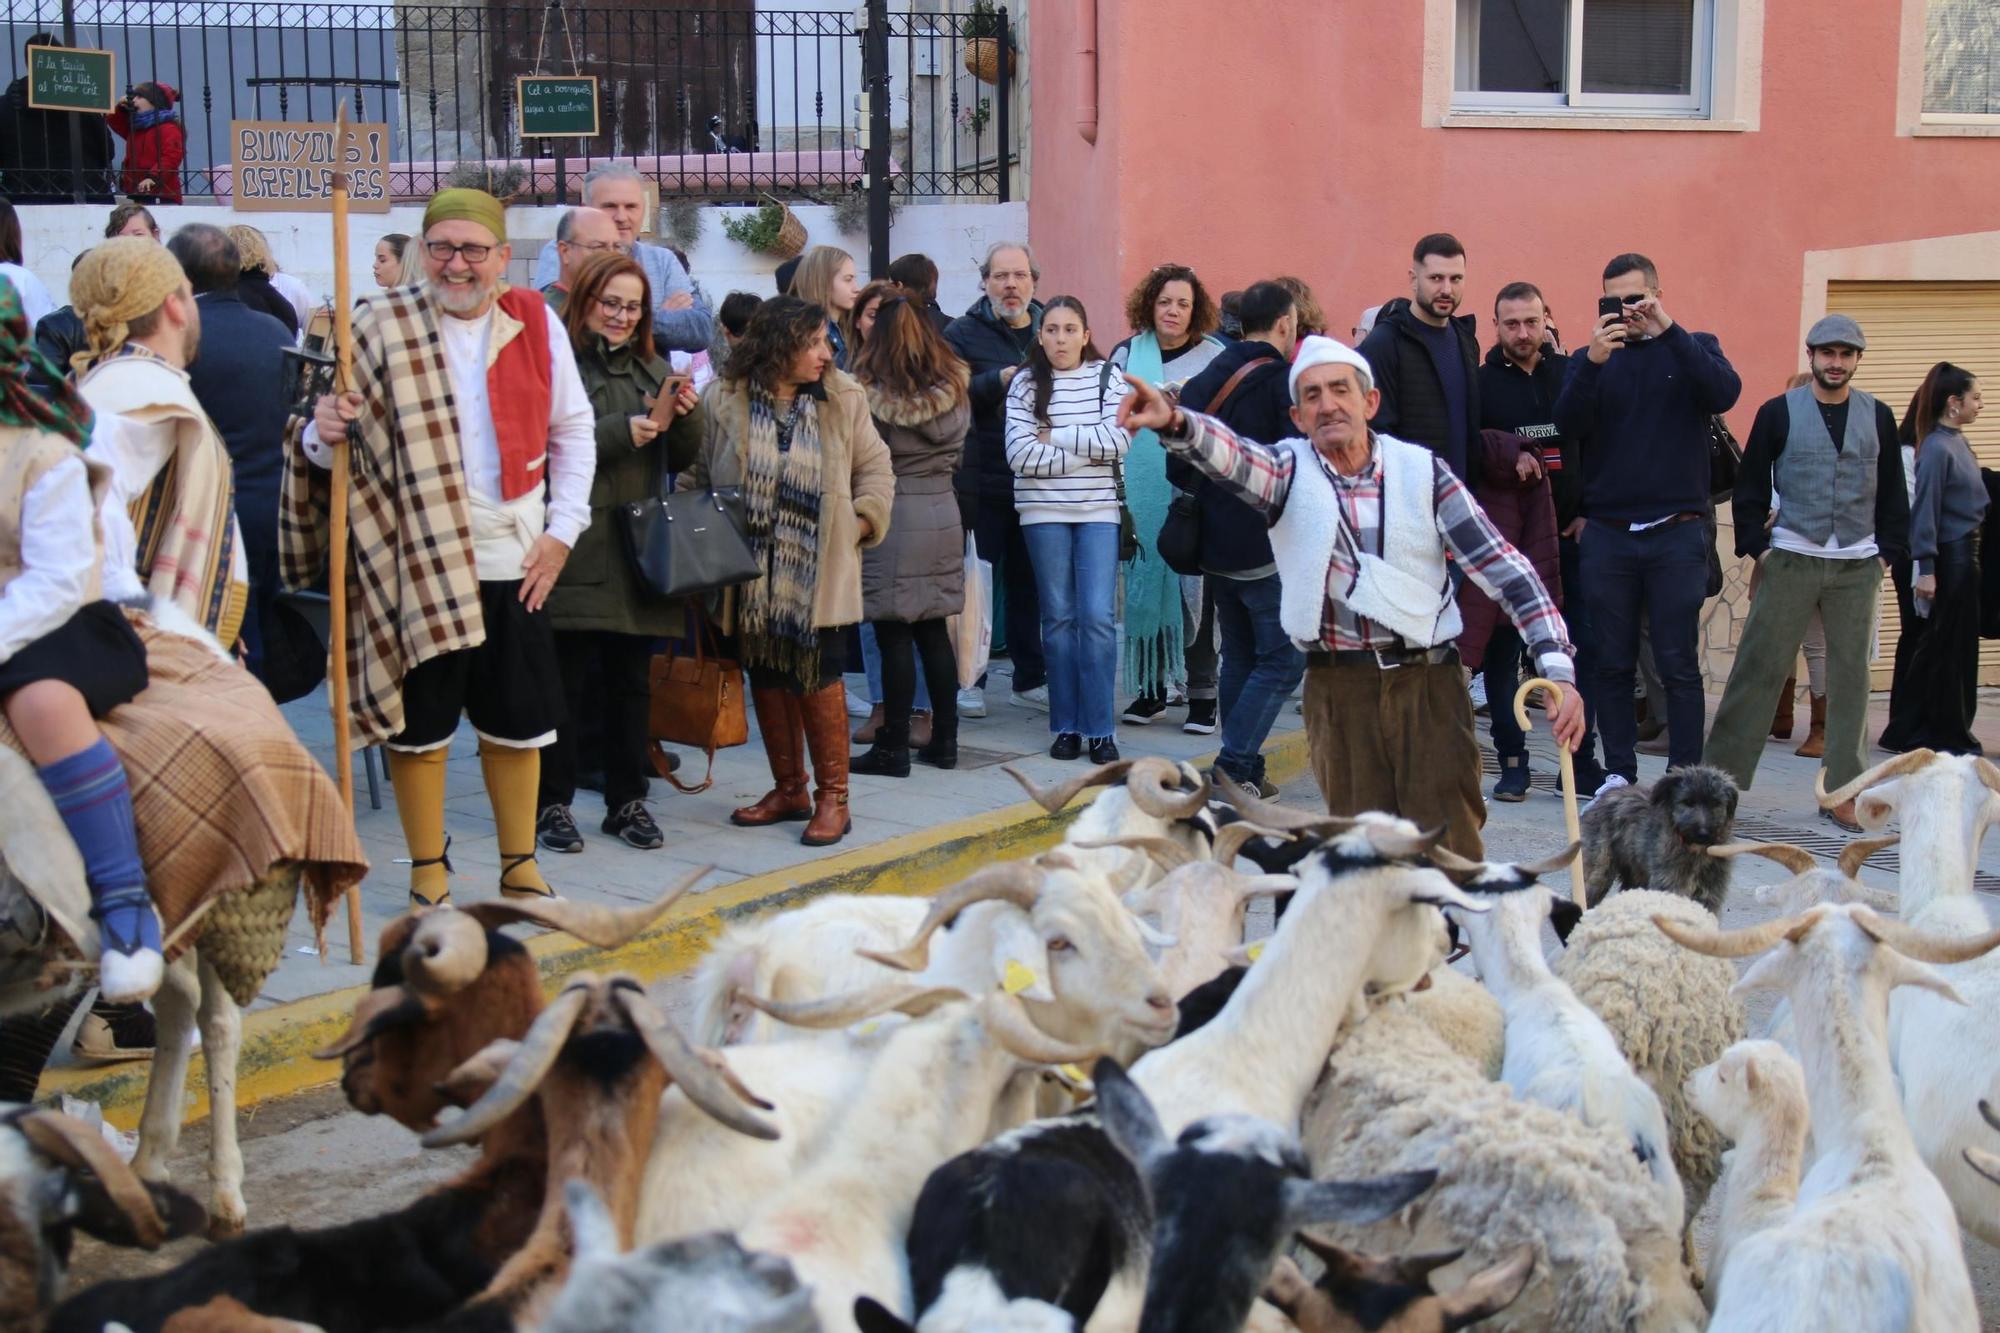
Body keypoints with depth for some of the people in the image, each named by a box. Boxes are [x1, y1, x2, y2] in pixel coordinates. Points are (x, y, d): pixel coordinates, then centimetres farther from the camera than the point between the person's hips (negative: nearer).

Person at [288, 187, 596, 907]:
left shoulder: (536, 322, 4)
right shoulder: (381, 328, -3)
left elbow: (574, 430, 13)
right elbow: (336, 439, -2)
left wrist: (562, 528, 6)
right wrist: (324, 433, -25)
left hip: (514, 561, 3)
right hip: (413, 561, -2)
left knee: (518, 721, 10)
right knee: (420, 725, 4)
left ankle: (519, 865, 27)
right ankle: (428, 874, 19)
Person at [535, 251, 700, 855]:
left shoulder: (652, 368, 17)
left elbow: (682, 459, 18)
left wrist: (686, 415, -2)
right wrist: (620, 433, -21)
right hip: (576, 555, -6)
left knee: (630, 682, 11)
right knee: (567, 683, -2)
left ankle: (627, 801, 20)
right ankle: (552, 802, 8)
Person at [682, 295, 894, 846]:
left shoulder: (844, 398, 3)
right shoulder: (723, 400, 0)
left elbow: (875, 469, 8)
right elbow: (697, 475, 7)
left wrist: (860, 522, -4)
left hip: (818, 574, -1)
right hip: (752, 574, 2)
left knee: (819, 678, -3)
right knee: (767, 678, 10)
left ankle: (832, 797, 8)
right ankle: (788, 790, 24)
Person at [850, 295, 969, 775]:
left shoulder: (872, 396, -11)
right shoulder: (954, 393, 4)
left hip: (892, 518, -5)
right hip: (943, 515, 6)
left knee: (894, 637, -1)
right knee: (934, 633, 13)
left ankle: (894, 748, 2)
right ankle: (944, 740, 18)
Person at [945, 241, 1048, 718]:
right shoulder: (962, 334, 0)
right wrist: (1001, 380, -20)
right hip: (980, 480, -4)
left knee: (1029, 584, 11)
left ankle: (1030, 679, 19)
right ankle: (969, 681, 9)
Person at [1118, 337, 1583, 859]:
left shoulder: (1422, 472, 3)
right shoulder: (1289, 471, 3)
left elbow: (1502, 566, 1)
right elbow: (1229, 455, -20)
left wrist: (1557, 666, -9)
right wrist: (1174, 421, -43)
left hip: (1428, 683, 0)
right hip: (1338, 690, 0)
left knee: (1451, 852, -5)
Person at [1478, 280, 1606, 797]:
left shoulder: (1572, 373, 6)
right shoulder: (1481, 383, 2)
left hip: (1571, 534, 1)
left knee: (1589, 644, 0)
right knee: (1503, 648, 1)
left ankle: (1581, 759, 8)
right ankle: (1512, 760, 10)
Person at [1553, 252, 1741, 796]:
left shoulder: (1692, 349, 6)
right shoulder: (1593, 358, 10)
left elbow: (1725, 393, -14)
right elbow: (1568, 423, -7)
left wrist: (1669, 331, -21)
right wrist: (1593, 360, -22)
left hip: (1677, 532, -2)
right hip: (1608, 532, 2)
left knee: (1679, 663, 0)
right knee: (1613, 664, 6)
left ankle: (1685, 774, 5)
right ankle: (1619, 772, 14)